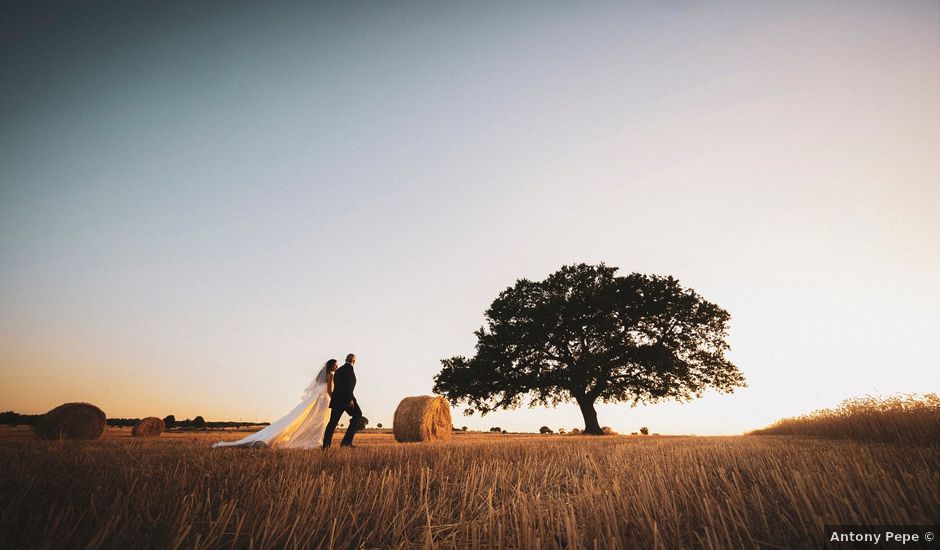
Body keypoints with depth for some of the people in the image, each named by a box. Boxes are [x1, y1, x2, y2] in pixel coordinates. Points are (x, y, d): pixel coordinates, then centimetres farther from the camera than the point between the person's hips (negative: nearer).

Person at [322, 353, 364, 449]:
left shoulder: (338, 370, 20)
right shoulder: (349, 368, -5)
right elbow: (348, 384, -17)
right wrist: (350, 399, -19)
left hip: (336, 398, 8)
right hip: (346, 398, -8)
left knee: (333, 421, 8)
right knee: (357, 415, 2)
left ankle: (326, 444, 1)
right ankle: (347, 440, -5)